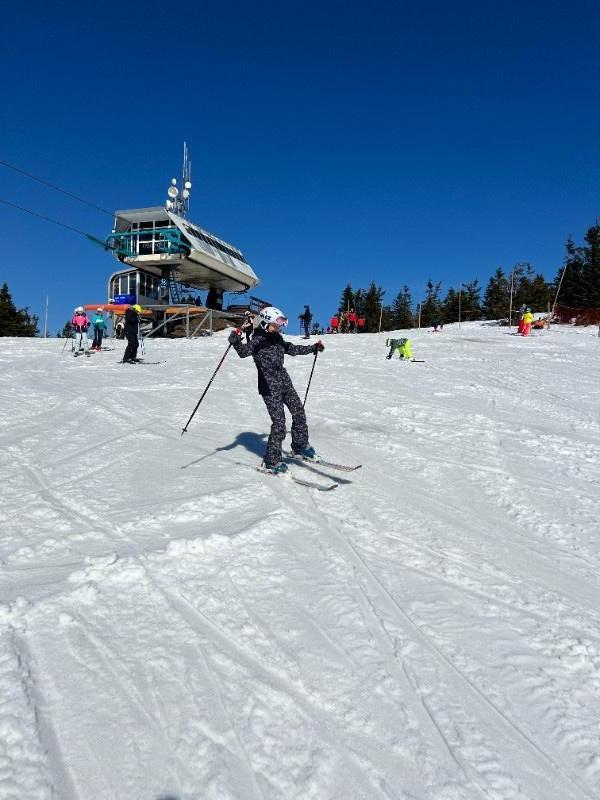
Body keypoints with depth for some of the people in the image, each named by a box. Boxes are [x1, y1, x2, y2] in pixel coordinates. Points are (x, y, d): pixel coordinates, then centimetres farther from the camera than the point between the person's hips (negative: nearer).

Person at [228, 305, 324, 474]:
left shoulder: (277, 338, 15)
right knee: (279, 422, -11)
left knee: (299, 413, 10)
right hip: (269, 386, -8)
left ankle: (300, 446, 33)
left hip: (284, 382, 8)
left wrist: (313, 348, 38)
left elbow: (292, 349, 31)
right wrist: (236, 341, -44)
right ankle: (271, 461, 0)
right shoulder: (257, 340, -7)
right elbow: (244, 351, -24)